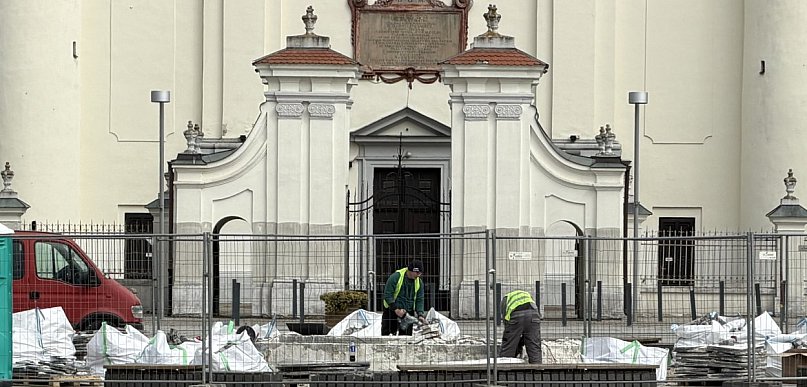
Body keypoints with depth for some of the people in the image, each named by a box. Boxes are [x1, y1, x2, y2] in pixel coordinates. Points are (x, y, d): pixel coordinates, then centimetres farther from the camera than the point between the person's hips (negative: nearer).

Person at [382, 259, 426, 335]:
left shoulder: (419, 282, 1)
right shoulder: (395, 277, -15)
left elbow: (419, 300, 4)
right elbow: (387, 295, -15)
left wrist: (420, 314, -10)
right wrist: (396, 309, -22)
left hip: (408, 313, 4)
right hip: (392, 311, -4)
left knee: (406, 335, 1)